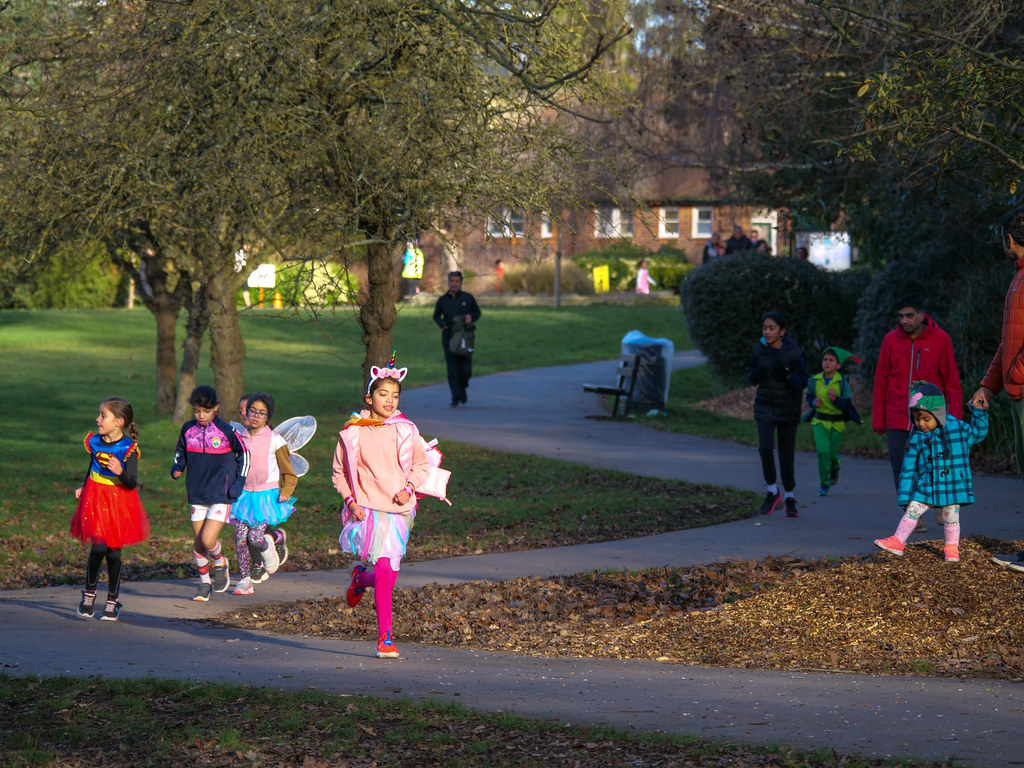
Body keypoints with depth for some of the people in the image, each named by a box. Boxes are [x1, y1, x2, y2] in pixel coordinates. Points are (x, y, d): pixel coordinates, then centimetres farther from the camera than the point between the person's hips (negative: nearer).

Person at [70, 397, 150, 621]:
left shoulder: (128, 448, -13)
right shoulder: (94, 442, 1)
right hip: (96, 501, 3)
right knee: (98, 547, -10)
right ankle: (89, 593, 8)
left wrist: (120, 472, -36)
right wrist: (84, 488, 12)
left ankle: (113, 600, 17)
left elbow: (132, 483, -17)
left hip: (119, 503, -3)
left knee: (113, 551, 3)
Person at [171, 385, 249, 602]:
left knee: (208, 540, -16)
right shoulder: (188, 429, 1)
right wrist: (176, 469, -3)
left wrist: (239, 482, -2)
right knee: (198, 543, 6)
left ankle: (220, 564, 16)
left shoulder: (226, 431, -9)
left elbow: (244, 454, 4)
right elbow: (180, 453, 17)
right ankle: (204, 583, 24)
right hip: (197, 495, 4)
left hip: (221, 496, -4)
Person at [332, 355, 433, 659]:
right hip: (368, 510, -3)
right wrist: (351, 501, -4)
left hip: (399, 509, 3)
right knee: (384, 571, -15)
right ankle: (385, 638, -6)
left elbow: (422, 466, 13)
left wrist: (409, 488, -5)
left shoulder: (406, 431, 3)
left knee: (388, 576, 6)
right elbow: (339, 472, 10)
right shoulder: (353, 433, 0)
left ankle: (360, 577, 43)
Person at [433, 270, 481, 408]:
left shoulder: (468, 298, 4)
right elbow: (436, 315, 17)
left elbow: (477, 312, 15)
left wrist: (471, 317, -7)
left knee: (466, 370, -1)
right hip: (449, 338, 0)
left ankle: (462, 389, 29)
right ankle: (456, 398, -1)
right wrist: (441, 324, -4)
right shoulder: (442, 300, 5)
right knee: (452, 371, -7)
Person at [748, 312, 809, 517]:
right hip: (765, 407, 2)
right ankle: (772, 491, 0)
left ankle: (790, 497, 22)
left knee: (787, 454, 2)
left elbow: (803, 381, -11)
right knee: (765, 446, -19)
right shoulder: (760, 349, -1)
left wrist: (786, 375, -29)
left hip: (788, 409, -2)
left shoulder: (793, 352, -10)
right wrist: (755, 374, -14)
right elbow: (752, 377, 10)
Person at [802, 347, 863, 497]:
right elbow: (809, 396, 15)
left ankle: (835, 471, 43)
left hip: (836, 423, -1)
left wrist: (835, 399, -27)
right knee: (822, 451, -15)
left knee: (832, 454, 5)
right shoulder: (815, 380, -1)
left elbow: (847, 404, -11)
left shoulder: (842, 382, -8)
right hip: (819, 421, 1)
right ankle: (824, 484, -2)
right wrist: (813, 402, -7)